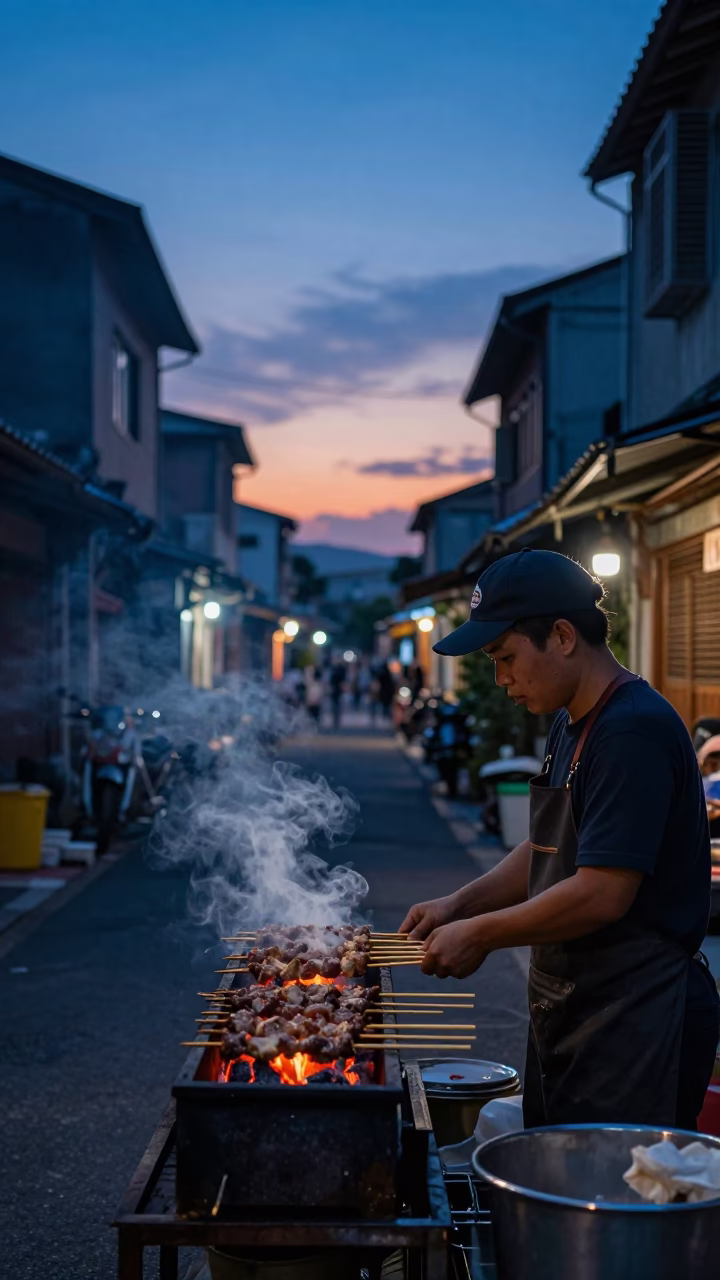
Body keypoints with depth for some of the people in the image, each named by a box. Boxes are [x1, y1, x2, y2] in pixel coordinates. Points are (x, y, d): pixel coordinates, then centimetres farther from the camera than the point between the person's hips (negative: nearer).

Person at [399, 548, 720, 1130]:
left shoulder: (635, 730, -20)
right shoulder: (572, 726, 12)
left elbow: (602, 894, -25)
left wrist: (480, 935, -15)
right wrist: (458, 904, 8)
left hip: (636, 1019, -10)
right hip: (569, 1013, 10)